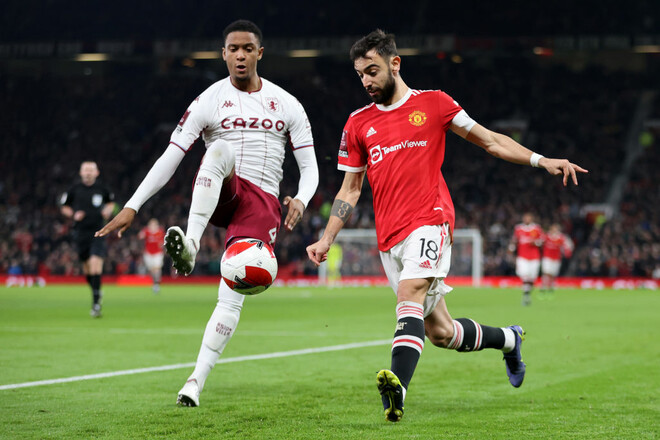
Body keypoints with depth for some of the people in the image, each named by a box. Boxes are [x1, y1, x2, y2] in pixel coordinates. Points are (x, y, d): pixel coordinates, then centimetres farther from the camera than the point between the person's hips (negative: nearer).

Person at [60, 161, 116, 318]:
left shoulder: (102, 189, 4)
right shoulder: (75, 189, 2)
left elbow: (111, 201, 25)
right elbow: (63, 206, 13)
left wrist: (108, 210, 4)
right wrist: (73, 215, -5)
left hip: (98, 233, -2)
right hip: (80, 233, 2)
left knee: (96, 266, -16)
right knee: (87, 268, 9)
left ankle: (96, 303, -16)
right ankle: (96, 291, 36)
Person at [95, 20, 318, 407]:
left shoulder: (287, 105, 9)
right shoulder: (209, 102, 3)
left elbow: (309, 167, 9)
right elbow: (169, 158, -1)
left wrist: (301, 200, -14)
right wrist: (132, 207, -9)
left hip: (262, 204, 1)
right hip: (218, 196, -1)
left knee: (233, 296, -14)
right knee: (220, 150, -36)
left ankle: (197, 380, -8)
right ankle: (190, 245, -49)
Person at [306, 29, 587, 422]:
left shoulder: (433, 103, 5)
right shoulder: (358, 124, 14)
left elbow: (489, 140, 10)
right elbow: (350, 189, 17)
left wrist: (542, 160, -1)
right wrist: (327, 240, 6)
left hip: (430, 221, -4)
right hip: (389, 238, 4)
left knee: (410, 296, -30)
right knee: (440, 332, 8)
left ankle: (398, 389, -46)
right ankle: (508, 338, 36)